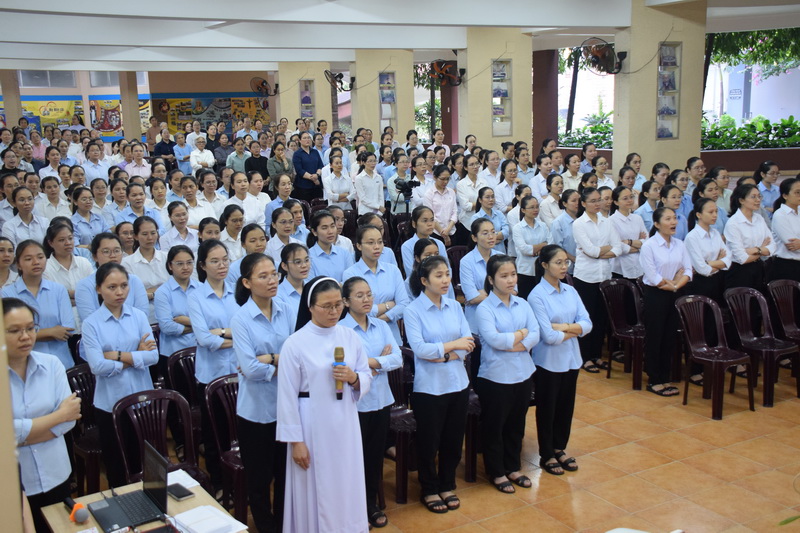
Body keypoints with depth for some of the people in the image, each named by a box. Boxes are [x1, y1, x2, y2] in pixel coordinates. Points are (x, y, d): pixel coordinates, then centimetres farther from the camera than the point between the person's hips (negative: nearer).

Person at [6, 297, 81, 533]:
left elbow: (69, 419, -8)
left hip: (54, 476, 3)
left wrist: (21, 436, -17)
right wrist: (59, 415, -12)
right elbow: (10, 432, -19)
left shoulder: (51, 364, -3)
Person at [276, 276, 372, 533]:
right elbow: (287, 397, -10)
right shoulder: (295, 344, -11)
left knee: (348, 484, 15)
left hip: (346, 422, 4)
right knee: (316, 488, 6)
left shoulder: (350, 336, 1)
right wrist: (295, 441, -10)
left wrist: (353, 378, -14)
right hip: (313, 426, -4)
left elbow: (367, 377, 8)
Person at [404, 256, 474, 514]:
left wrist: (447, 356, -17)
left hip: (458, 383, 4)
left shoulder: (454, 306, 4)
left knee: (454, 439, 14)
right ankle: (429, 490, 29)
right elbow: (418, 347, -19)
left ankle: (447, 485, 34)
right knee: (429, 441, 9)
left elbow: (468, 341, -1)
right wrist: (453, 345, -18)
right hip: (429, 386, -4)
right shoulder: (413, 311, -10)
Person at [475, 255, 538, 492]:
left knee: (516, 424, 18)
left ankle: (513, 468, 34)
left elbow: (535, 336, -5)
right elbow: (494, 339, -24)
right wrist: (522, 334, -10)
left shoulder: (522, 304, 5)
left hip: (523, 373, 5)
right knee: (494, 427, 9)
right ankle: (497, 473, 25)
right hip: (496, 376, -5)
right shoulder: (484, 308, -12)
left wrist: (510, 344, -19)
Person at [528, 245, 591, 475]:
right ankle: (547, 455, 25)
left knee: (566, 406, 17)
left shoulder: (570, 291, 2)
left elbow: (587, 324, -3)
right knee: (547, 409, 10)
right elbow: (548, 336, -21)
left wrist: (563, 327, -17)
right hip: (548, 361, -6)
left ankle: (559, 449, 35)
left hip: (571, 359, 6)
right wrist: (574, 330, -8)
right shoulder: (537, 296, -16)